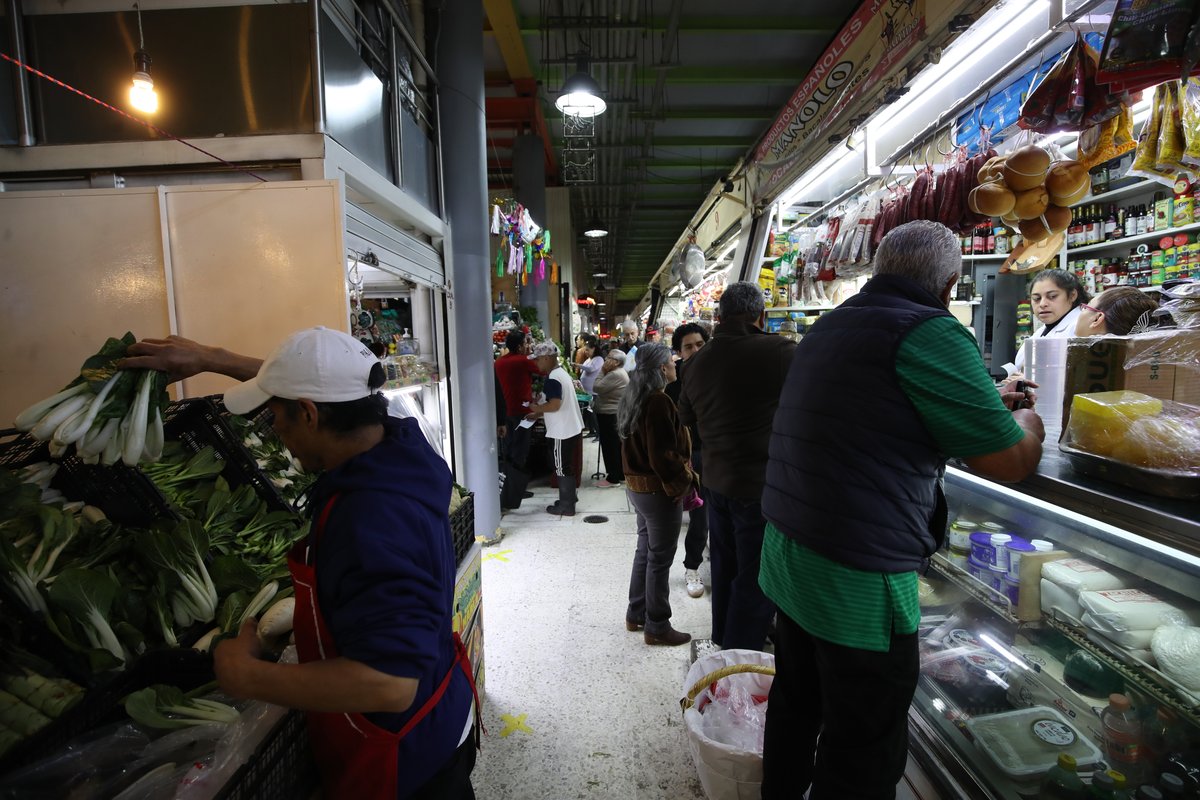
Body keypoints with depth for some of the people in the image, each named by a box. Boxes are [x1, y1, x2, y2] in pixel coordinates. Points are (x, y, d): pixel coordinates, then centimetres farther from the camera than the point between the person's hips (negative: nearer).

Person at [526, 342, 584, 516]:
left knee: (562, 468, 1)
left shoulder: (552, 379, -20)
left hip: (563, 431, -10)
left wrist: (537, 408, -10)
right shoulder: (561, 372, 12)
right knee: (567, 466, 20)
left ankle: (566, 506, 10)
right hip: (571, 428, 10)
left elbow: (554, 405, -28)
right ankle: (569, 497, 32)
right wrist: (538, 414, 13)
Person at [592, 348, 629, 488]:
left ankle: (613, 478, 4)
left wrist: (602, 370, -12)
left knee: (610, 445, -3)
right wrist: (604, 371, 6)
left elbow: (597, 387, -20)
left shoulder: (615, 374, -21)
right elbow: (604, 389, 14)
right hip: (614, 414, 11)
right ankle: (621, 475, 23)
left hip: (609, 415, -11)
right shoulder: (619, 372, 14)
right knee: (617, 445, 15)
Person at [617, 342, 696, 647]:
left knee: (645, 550, 20)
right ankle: (657, 627, 17)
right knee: (659, 558, 3)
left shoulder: (634, 398, 8)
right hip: (660, 490, -9)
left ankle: (636, 614, 32)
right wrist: (686, 479, -11)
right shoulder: (658, 402, -22)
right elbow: (664, 456, -25)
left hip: (637, 485, 10)